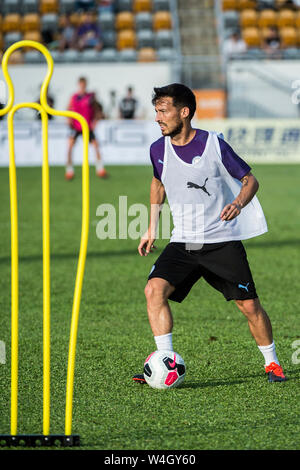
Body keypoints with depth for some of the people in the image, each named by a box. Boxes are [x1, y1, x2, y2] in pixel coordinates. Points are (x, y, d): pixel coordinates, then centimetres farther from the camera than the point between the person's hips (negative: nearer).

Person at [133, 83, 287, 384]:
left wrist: (238, 204, -22)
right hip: (183, 243, 3)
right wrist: (152, 229, 21)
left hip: (222, 240, -3)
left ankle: (272, 363, 20)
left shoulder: (214, 144, -10)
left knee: (249, 305, -3)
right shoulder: (158, 150, 1)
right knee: (154, 289, -19)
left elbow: (250, 180, -1)